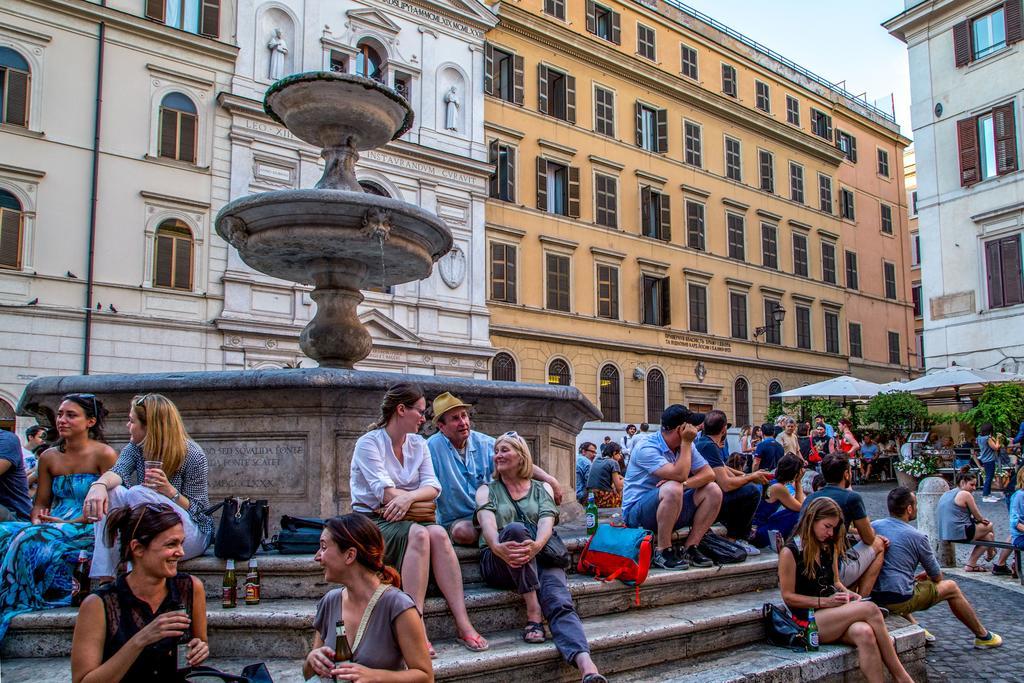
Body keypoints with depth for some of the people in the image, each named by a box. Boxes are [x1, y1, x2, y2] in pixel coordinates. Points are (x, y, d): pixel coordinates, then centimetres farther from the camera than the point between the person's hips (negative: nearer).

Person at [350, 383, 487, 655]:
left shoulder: (419, 444, 13)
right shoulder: (369, 443, -6)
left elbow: (433, 486, -1)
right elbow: (385, 492, -16)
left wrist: (408, 497, -21)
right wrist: (420, 496, -5)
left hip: (409, 519, 5)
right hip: (373, 520, -5)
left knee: (438, 533, -28)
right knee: (419, 534, -34)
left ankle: (463, 623, -32)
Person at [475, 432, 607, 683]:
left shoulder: (542, 489, 20)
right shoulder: (487, 491, 19)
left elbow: (546, 521, 0)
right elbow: (487, 524, -3)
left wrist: (536, 545, -26)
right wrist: (498, 547, -28)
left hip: (541, 557, 1)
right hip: (500, 563, -1)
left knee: (560, 603, -29)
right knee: (515, 529, -34)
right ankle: (533, 613, -34)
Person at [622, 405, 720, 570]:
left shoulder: (685, 446, 4)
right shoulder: (647, 449, -21)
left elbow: (709, 474, -4)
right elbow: (680, 474, -32)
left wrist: (683, 484, -23)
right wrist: (686, 443, -21)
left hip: (672, 510, 8)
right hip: (637, 512, -7)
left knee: (713, 490, -9)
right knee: (673, 489, -36)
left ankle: (689, 548, -5)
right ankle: (662, 552, -21)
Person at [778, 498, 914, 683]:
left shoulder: (829, 548, 15)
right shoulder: (790, 552, -7)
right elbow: (788, 597, -8)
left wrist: (847, 593, 2)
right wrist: (825, 601, -14)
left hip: (831, 614, 6)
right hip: (807, 619, -6)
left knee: (864, 633, -32)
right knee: (870, 609, -25)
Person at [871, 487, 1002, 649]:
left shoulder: (873, 526, 3)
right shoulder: (917, 537, -9)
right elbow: (937, 577, 3)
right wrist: (925, 576, 26)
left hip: (872, 597, 5)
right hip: (900, 602, -5)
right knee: (951, 587, 17)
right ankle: (983, 636, 33)